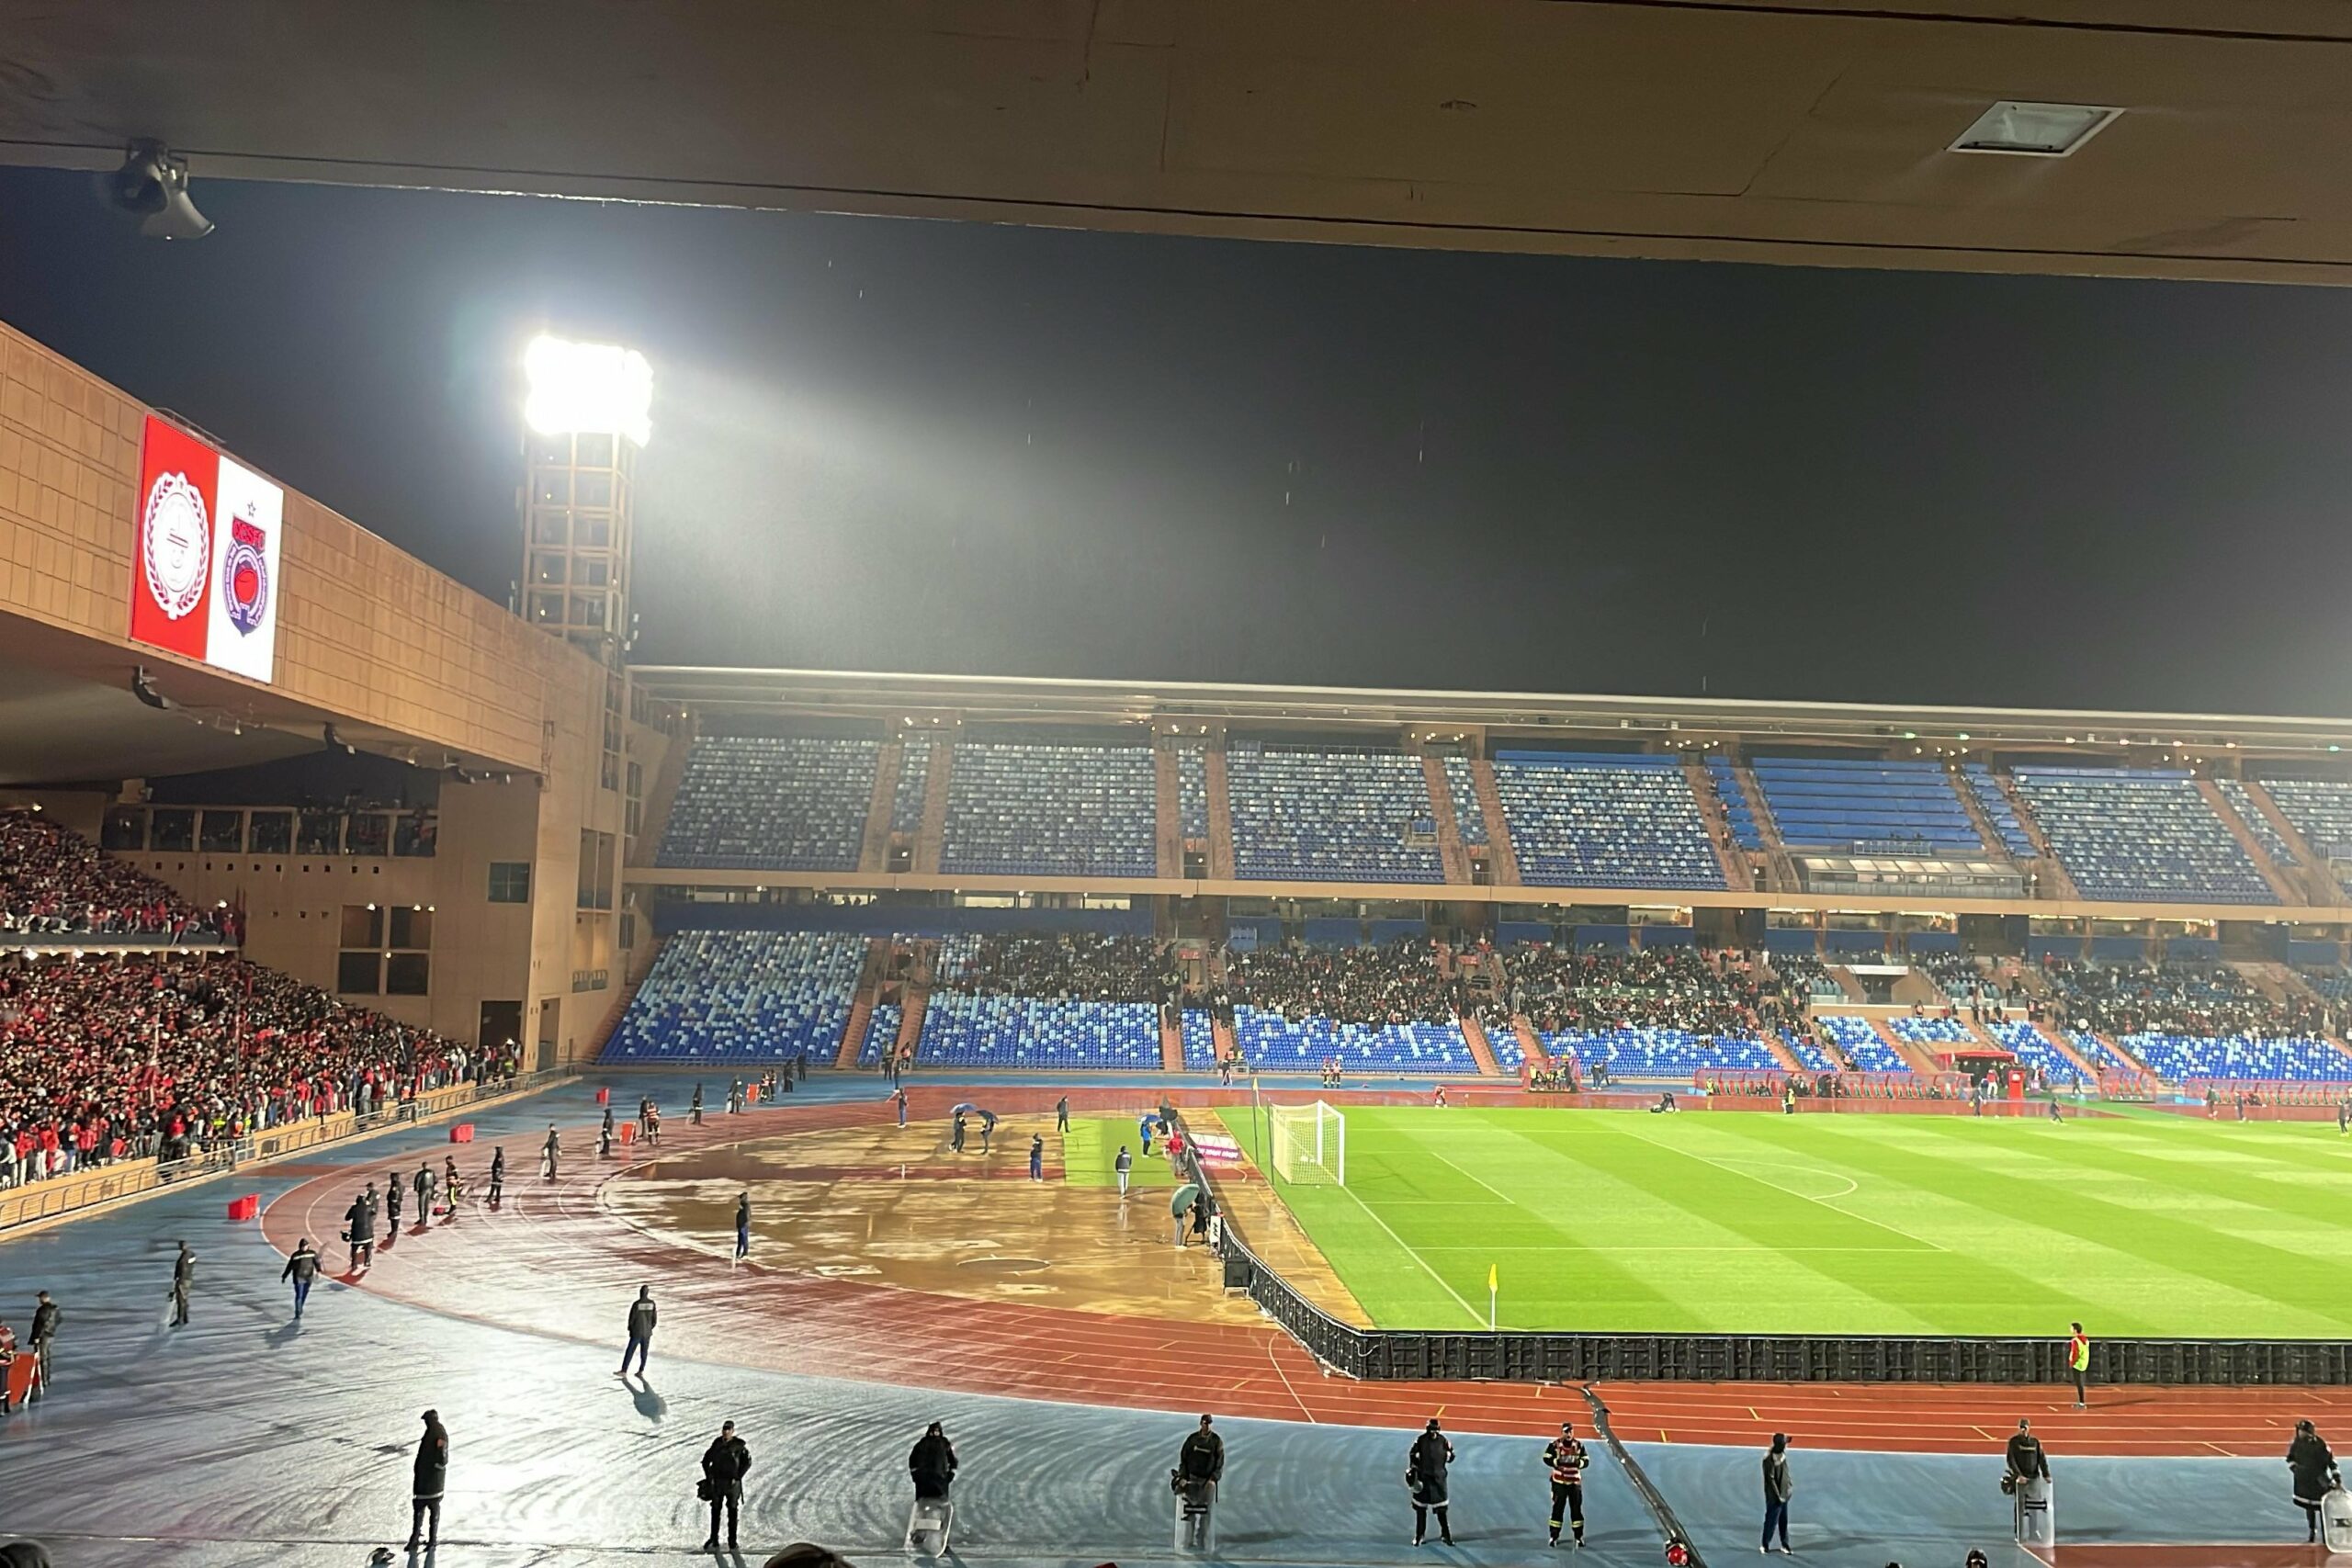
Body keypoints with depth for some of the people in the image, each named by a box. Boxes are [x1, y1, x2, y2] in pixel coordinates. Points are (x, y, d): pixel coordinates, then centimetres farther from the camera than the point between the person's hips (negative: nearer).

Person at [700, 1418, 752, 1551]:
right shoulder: (716, 1443, 3)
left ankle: (732, 1541, 8)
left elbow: (747, 1462, -7)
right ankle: (714, 1540, 16)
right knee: (715, 1511, 7)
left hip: (732, 1483, -3)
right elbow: (706, 1460, 13)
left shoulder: (739, 1445, -7)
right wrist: (709, 1477, 3)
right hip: (717, 1482, 3)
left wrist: (737, 1477, -12)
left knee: (732, 1512, 2)